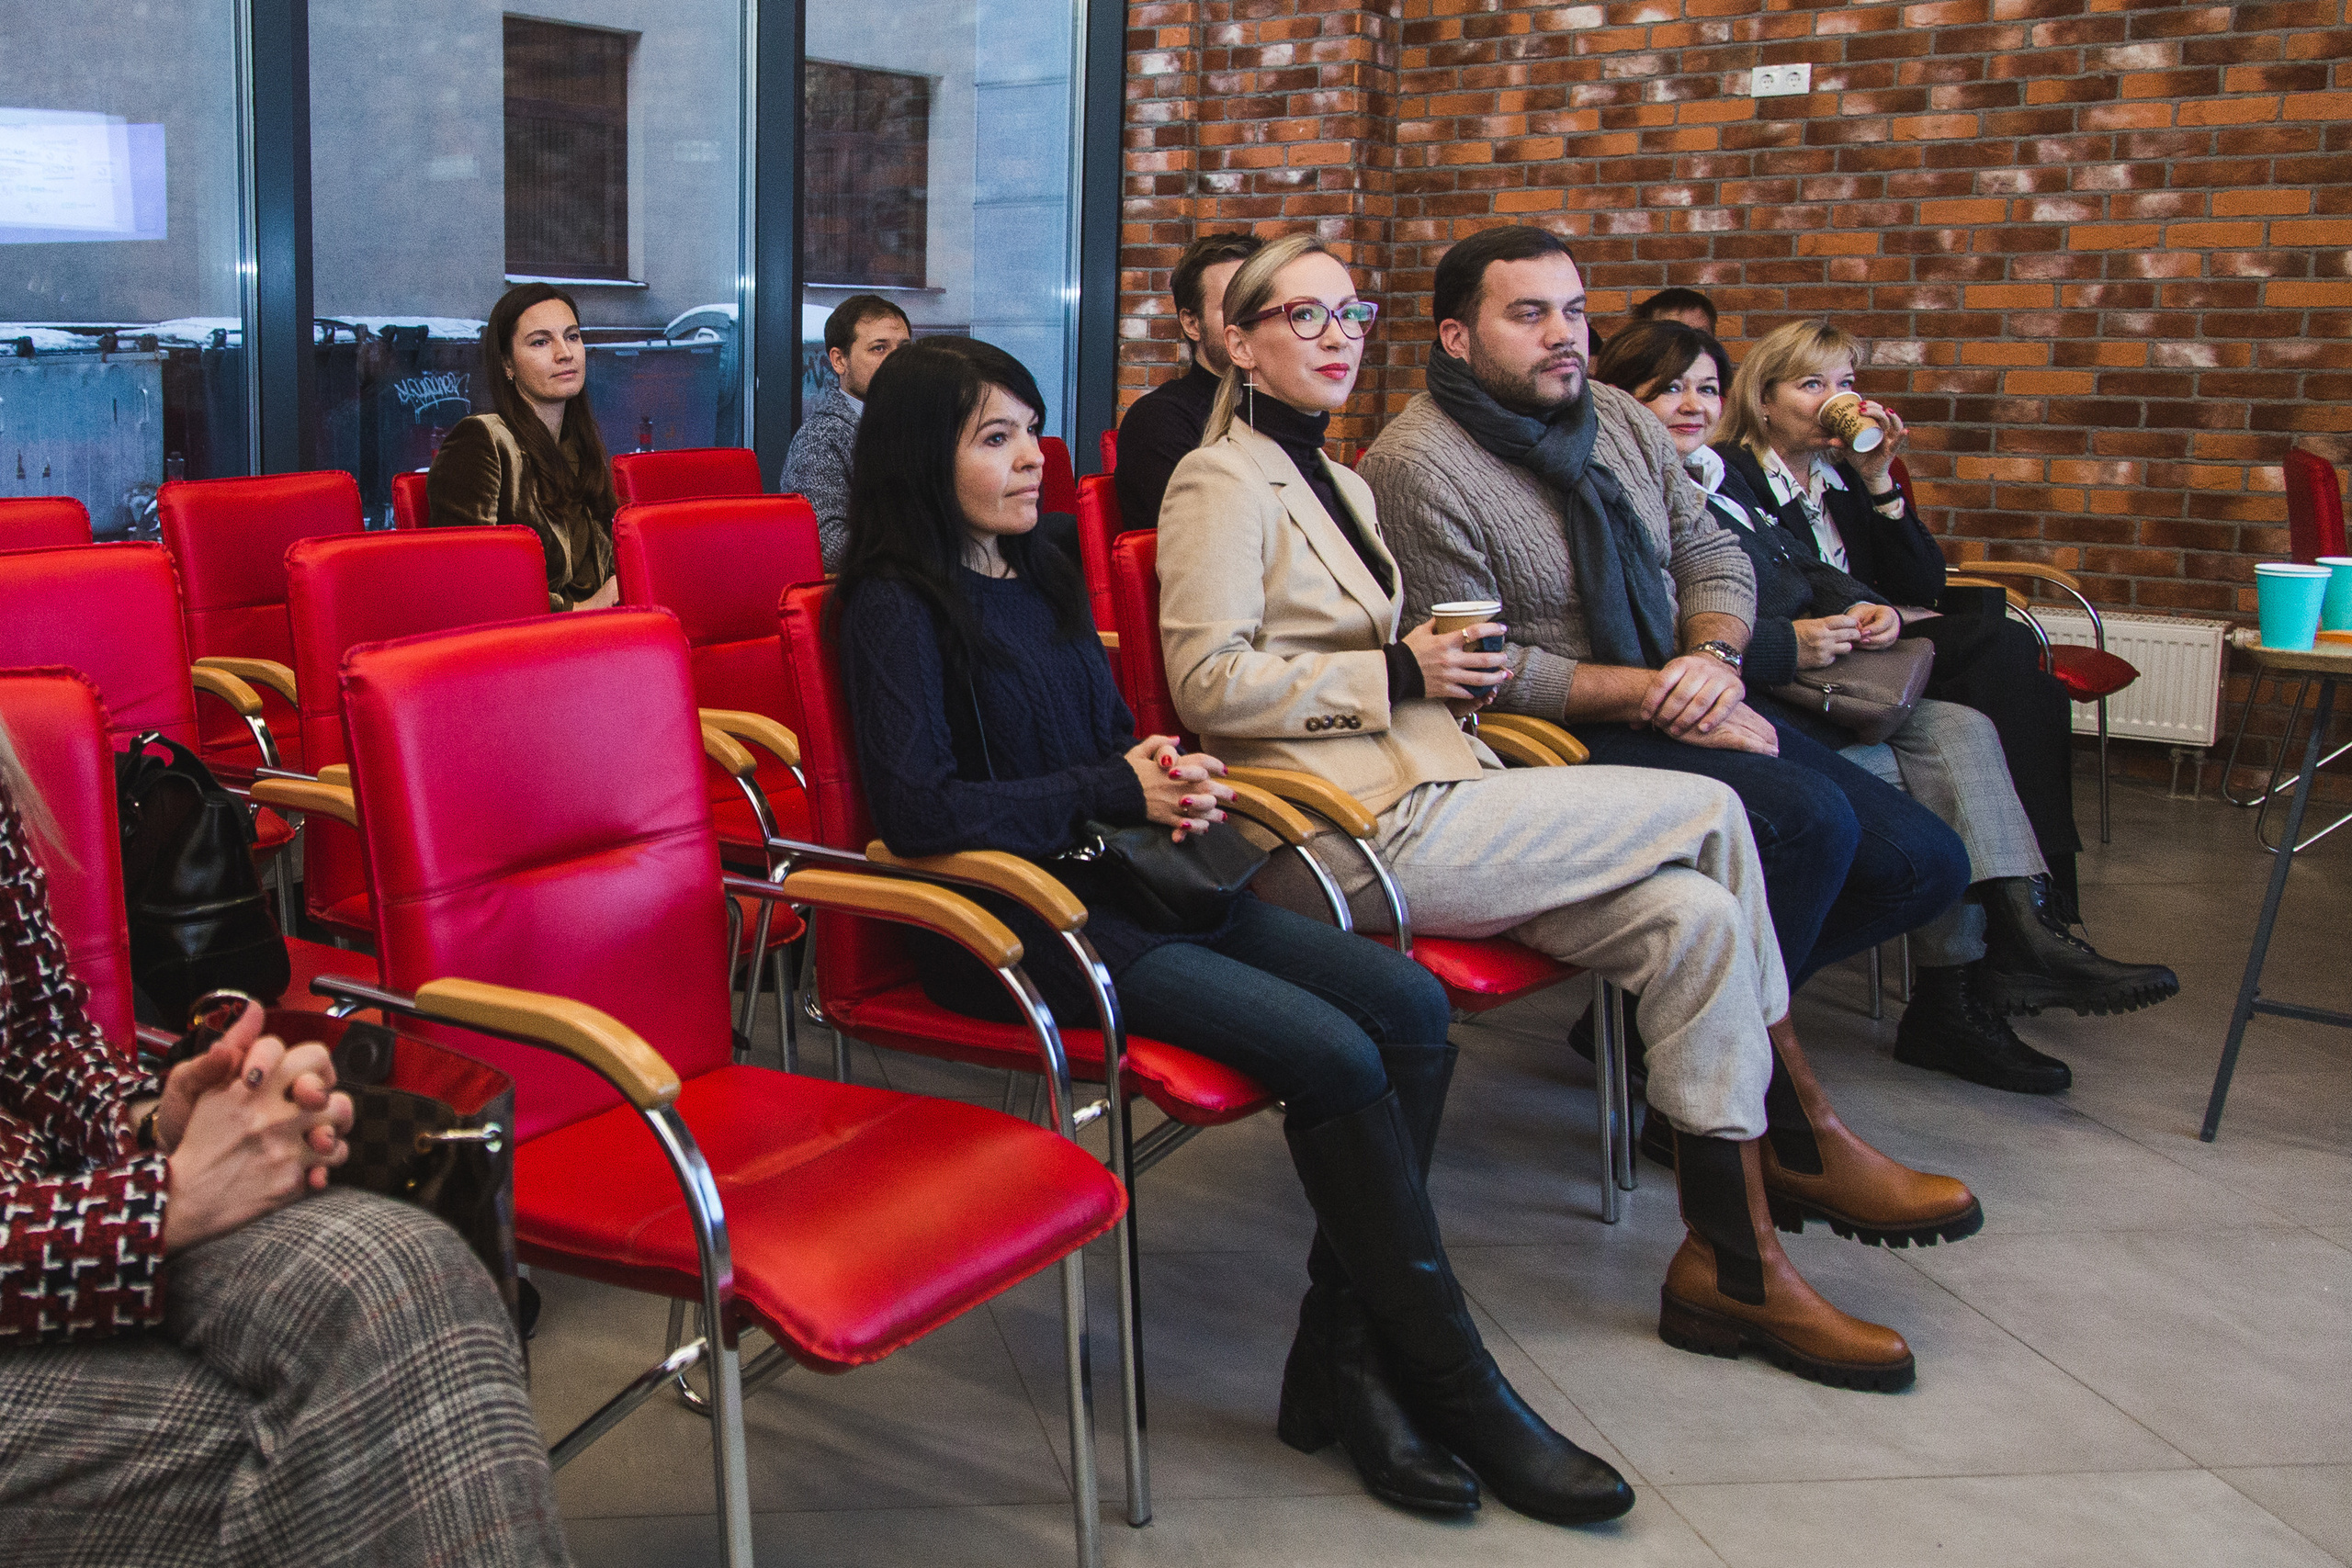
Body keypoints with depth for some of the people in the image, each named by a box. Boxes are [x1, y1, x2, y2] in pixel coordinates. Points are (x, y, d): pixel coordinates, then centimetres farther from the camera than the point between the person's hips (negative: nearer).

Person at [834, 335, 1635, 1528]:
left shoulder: (1039, 575, 18)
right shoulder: (895, 609, -7)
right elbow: (918, 808, -18)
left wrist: (1171, 775, 0)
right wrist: (1118, 790, -12)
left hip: (1122, 878, 8)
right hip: (1017, 920, -8)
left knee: (1410, 1007, -11)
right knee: (1333, 1053, -23)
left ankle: (1342, 1360, -9)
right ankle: (1452, 1387, -8)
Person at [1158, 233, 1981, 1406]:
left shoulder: (1340, 483, 26)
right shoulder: (1222, 483, -3)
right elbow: (1212, 684, -13)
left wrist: (1453, 671, 10)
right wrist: (1399, 672, -13)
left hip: (1426, 802, 9)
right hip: (1366, 832, -9)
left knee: (1691, 916, -11)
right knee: (1709, 814, -13)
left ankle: (1732, 1265, -5)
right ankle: (1807, 1147, 2)